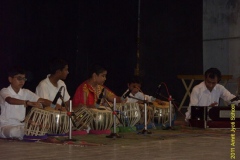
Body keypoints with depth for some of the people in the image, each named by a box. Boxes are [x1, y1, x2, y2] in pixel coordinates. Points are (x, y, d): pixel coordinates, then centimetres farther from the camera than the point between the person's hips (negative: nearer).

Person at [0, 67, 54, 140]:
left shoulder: (26, 92, 9)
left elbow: (43, 101, 1)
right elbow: (10, 100, -30)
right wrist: (29, 103, -44)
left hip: (21, 126, 4)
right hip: (6, 126, -3)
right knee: (14, 132, -37)